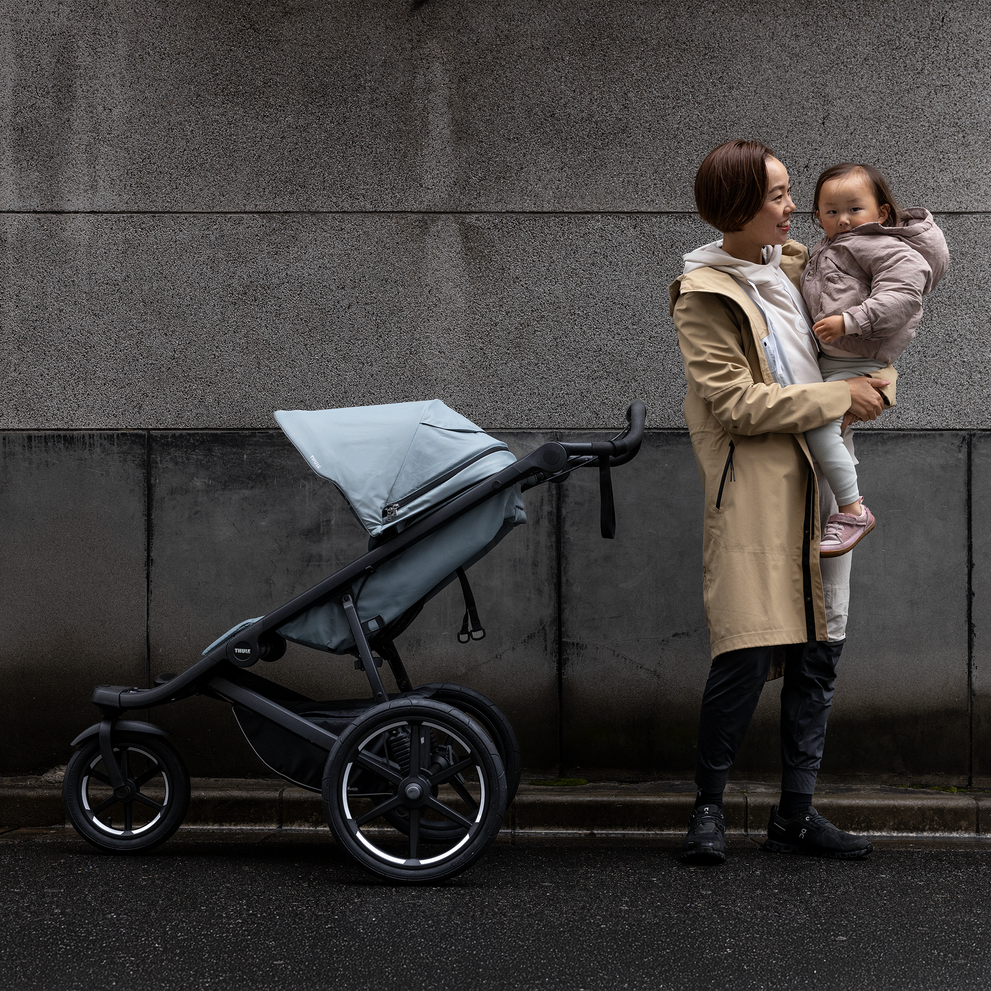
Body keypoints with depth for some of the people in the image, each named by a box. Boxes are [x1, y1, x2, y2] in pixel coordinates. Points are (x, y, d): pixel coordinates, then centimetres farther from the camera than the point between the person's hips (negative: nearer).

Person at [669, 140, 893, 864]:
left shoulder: (795, 263, 13)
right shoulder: (704, 294, -7)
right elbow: (738, 405, -14)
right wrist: (840, 397, -11)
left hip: (819, 479, 7)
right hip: (754, 486, -7)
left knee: (820, 648, 6)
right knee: (750, 652, -13)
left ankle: (796, 812, 15)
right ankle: (708, 806, 5)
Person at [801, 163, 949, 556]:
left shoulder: (884, 248, -14)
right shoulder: (829, 248, 15)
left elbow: (902, 295, -28)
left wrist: (848, 321, -31)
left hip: (855, 361, -10)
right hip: (827, 356, 10)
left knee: (818, 423, -20)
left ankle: (853, 510, -13)